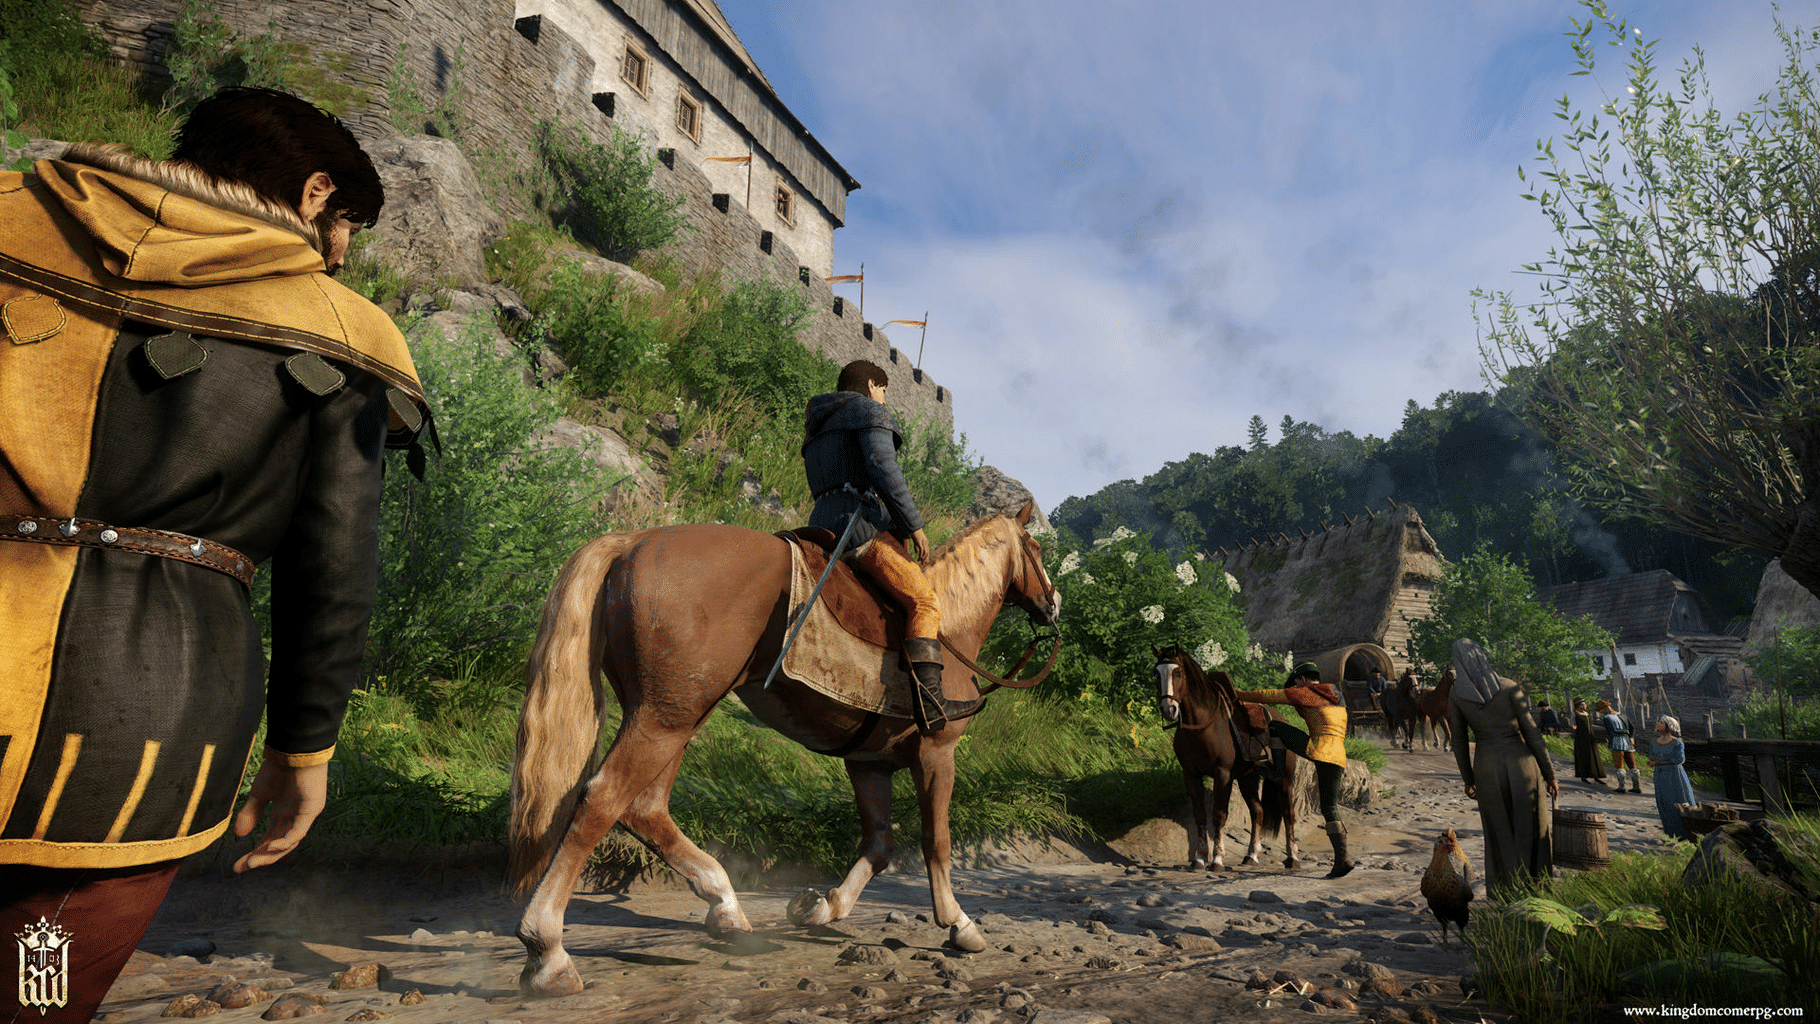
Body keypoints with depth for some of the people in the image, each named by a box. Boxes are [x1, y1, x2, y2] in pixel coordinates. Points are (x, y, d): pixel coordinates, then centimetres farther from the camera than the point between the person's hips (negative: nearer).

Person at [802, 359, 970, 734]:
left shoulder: (818, 430, 30)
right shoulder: (869, 410, 4)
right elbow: (881, 468, -13)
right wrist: (913, 524, -10)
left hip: (821, 525, 9)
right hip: (858, 521, -9)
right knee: (924, 601, -15)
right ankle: (928, 699, -31)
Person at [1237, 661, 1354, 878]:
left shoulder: (1305, 693, 2)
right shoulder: (1337, 699, 26)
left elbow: (1267, 696, 4)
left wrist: (1238, 694, 16)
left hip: (1319, 751, -8)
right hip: (1339, 758, 8)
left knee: (1276, 727, 10)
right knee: (1330, 809, 12)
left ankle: (1277, 770, 17)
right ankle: (1342, 859, 4)